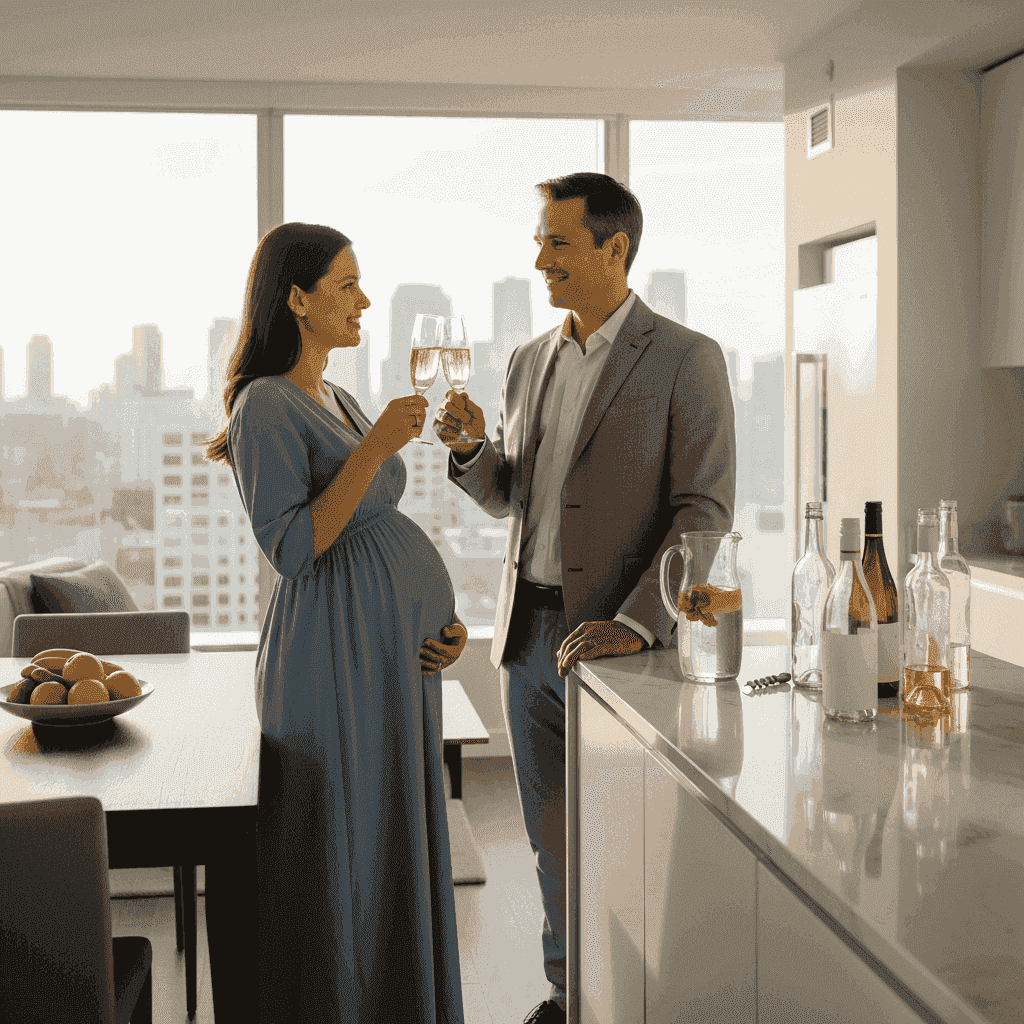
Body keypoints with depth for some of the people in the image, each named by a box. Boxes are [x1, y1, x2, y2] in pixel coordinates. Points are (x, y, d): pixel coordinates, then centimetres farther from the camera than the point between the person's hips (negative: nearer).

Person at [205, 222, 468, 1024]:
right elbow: (292, 548, -21)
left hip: (396, 649, 9)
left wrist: (443, 612, 4)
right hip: (337, 653, -9)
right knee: (344, 850, 0)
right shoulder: (265, 407, -13)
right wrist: (375, 448, -24)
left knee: (393, 844, 16)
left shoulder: (338, 402, 14)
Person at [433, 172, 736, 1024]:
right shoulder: (530, 362, 11)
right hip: (529, 633, 6)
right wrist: (470, 445, -4)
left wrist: (635, 625, -23)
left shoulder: (686, 360, -8)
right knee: (554, 835, 15)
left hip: (618, 640, -6)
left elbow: (705, 512, -14)